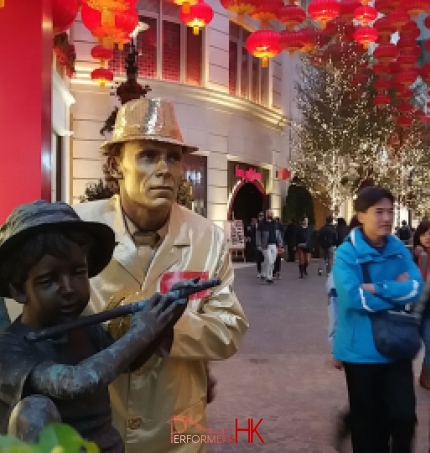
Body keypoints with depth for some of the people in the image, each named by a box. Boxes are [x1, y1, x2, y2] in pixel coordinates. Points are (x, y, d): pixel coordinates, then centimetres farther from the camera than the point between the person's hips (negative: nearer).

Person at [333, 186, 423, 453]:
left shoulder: (399, 249, 2)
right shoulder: (347, 252, -12)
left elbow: (416, 288, -9)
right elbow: (354, 298, -24)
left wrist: (377, 288, -19)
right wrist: (397, 291, -14)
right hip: (361, 350, -3)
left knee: (404, 415, 3)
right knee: (368, 420, 12)